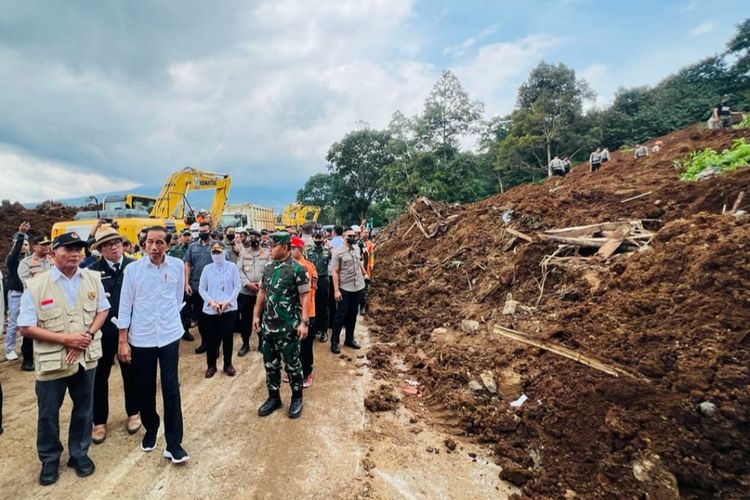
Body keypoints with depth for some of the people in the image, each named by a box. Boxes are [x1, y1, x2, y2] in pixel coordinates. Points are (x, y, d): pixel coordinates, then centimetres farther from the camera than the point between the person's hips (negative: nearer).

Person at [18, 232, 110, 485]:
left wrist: (88, 335, -12)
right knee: (48, 414, 14)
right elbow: (26, 328, -11)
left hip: (86, 357, 2)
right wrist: (65, 338, -19)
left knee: (83, 409, 16)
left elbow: (102, 310, 4)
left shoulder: (92, 278, -2)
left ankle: (79, 453, 36)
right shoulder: (36, 285, -11)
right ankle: (49, 460, 37)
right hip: (52, 361, -2)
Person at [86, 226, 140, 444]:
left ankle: (133, 413, 35)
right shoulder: (92, 271, -5)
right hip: (102, 331, 0)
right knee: (99, 377, 12)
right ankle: (99, 421, 30)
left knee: (131, 373, 15)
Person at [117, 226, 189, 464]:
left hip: (169, 336, 0)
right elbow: (125, 305, -2)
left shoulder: (178, 266, -4)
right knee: (145, 389, 14)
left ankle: (174, 443, 10)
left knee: (171, 389, 0)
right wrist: (122, 340, -3)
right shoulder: (132, 269, -6)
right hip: (141, 338, 0)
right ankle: (150, 430, 37)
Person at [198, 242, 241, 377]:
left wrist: (227, 301, -13)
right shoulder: (207, 268, 4)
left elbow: (237, 287, -2)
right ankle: (211, 365, 25)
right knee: (210, 338, 8)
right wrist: (211, 301, -10)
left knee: (227, 337, 4)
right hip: (210, 309, 2)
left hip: (229, 308, -1)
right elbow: (201, 288, 4)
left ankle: (228, 364, 22)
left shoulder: (232, 267, 0)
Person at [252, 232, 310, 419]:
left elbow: (304, 298, -14)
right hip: (268, 326, 6)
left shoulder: (297, 269, -13)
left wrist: (304, 322, -18)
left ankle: (297, 398, 25)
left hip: (288, 327, -6)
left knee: (292, 364, 8)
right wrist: (256, 315, 12)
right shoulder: (268, 267, 6)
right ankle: (273, 397, 32)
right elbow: (262, 292, 14)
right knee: (270, 364, 15)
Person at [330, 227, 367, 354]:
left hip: (358, 287, 5)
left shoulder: (357, 248, 4)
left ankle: (349, 339, 28)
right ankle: (334, 342, 14)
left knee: (353, 315, 14)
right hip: (345, 289, -5)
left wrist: (364, 273, 30)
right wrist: (336, 290, -17)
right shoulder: (338, 252, -12)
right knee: (341, 315, 2)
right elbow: (335, 272, -13)